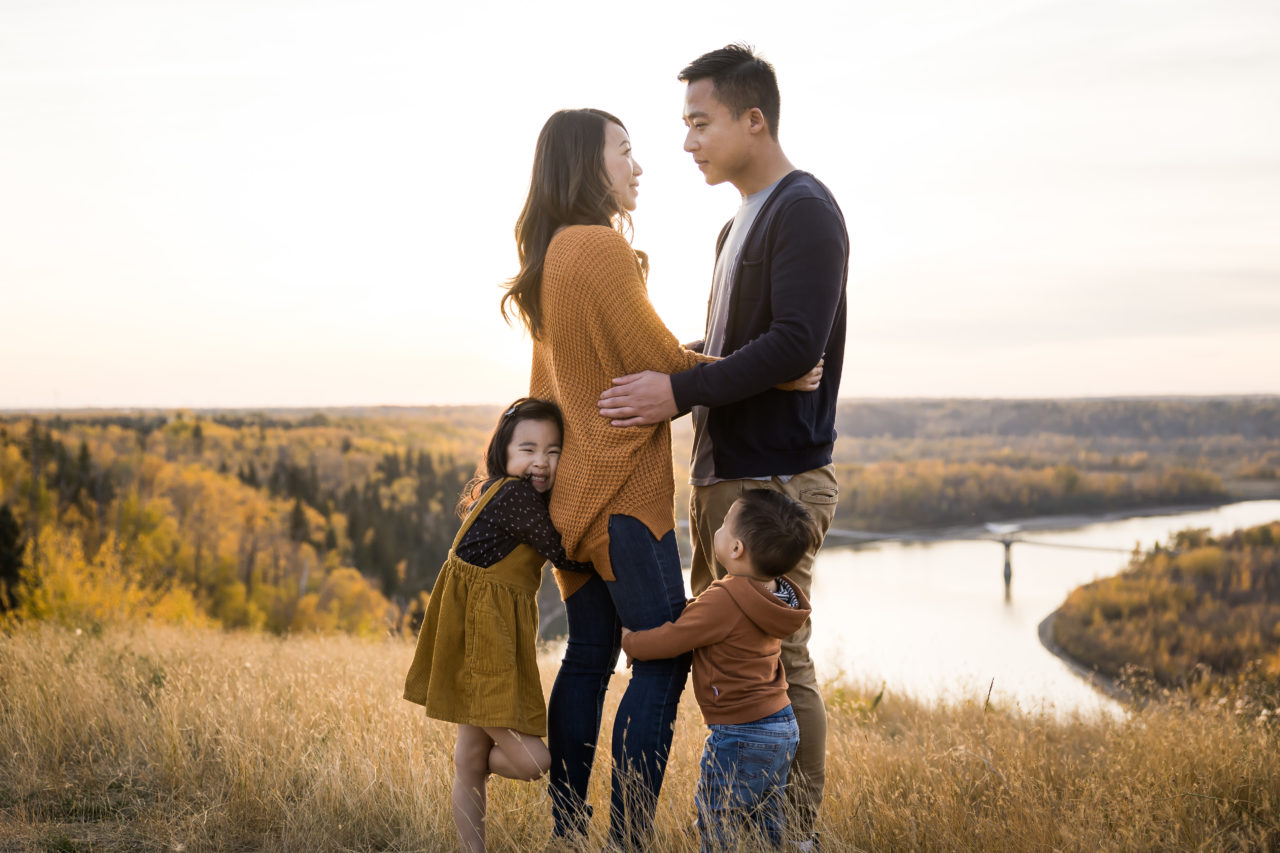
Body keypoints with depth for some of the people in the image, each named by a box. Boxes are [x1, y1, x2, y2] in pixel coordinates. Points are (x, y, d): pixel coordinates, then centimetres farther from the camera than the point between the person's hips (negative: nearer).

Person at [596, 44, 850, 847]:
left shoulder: (805, 212, -11)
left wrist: (681, 391, -23)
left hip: (778, 479, -10)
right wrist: (667, 363, 13)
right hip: (724, 475, 10)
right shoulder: (741, 223, 19)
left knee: (780, 662, -4)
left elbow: (796, 344, -22)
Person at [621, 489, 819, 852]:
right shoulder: (773, 597, 4)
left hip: (741, 737, -9)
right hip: (784, 726, 9)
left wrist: (628, 640, 1)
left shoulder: (721, 602, -24)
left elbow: (667, 641, -18)